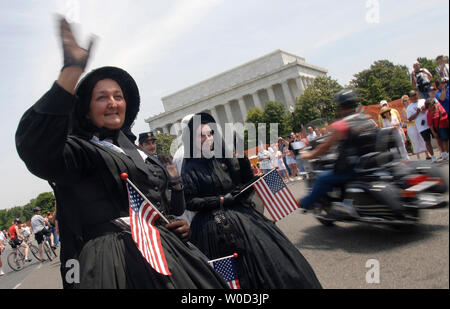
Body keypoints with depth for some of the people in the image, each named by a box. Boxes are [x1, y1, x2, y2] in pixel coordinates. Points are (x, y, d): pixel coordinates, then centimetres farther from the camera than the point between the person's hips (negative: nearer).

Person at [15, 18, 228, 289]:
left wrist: (179, 225, 7)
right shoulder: (79, 150, -1)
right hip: (116, 263, -6)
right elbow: (35, 145, -26)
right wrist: (72, 71, -31)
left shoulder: (135, 150, 20)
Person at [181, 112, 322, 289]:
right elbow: (189, 202, -11)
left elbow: (247, 181, 12)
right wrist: (221, 201, -14)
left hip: (241, 213, 5)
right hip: (215, 226, -5)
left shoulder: (224, 157, 8)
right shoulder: (191, 168, -5)